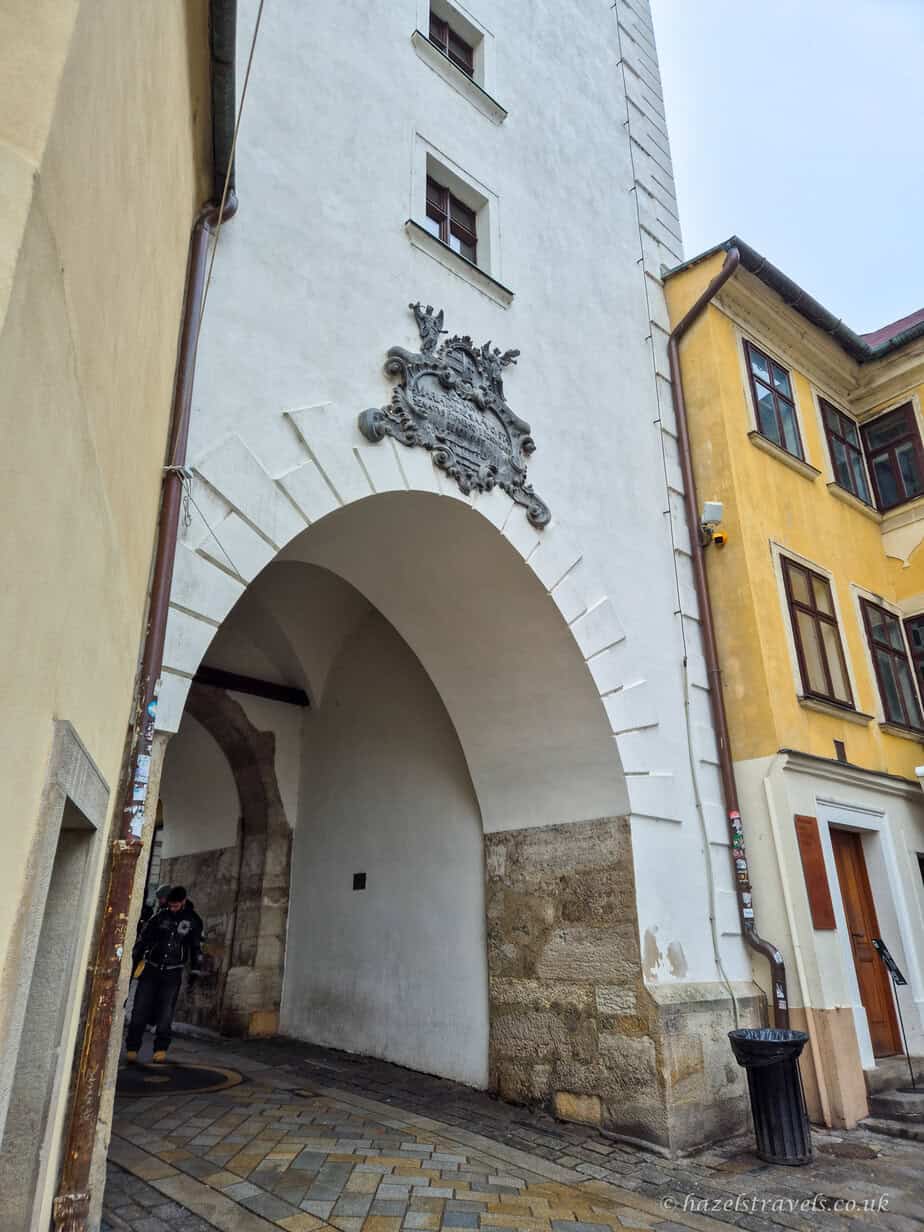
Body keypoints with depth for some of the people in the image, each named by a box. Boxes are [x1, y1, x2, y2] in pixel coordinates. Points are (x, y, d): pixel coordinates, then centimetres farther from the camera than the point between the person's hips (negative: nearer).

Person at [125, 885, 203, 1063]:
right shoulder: (159, 917, -1)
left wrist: (194, 973, 8)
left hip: (172, 974, 0)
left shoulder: (193, 922, 0)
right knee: (140, 1011, -2)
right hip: (151, 969, 1)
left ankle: (161, 1049, 16)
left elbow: (196, 949, 9)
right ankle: (132, 1048, 8)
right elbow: (142, 940, 7)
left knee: (165, 1015, 2)